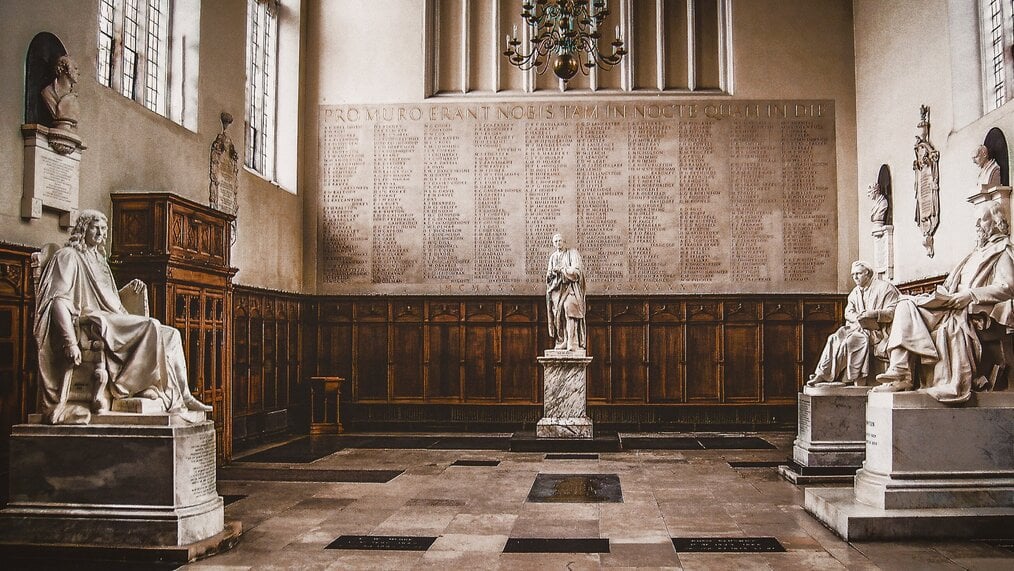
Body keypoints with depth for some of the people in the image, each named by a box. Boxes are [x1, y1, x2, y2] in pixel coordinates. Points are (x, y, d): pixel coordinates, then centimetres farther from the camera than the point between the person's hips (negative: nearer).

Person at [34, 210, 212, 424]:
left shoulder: (98, 259, 26)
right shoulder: (69, 257, -1)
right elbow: (59, 301, -14)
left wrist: (128, 289, 11)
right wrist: (71, 342, -26)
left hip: (113, 322, 9)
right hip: (92, 320, -9)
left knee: (171, 335, -8)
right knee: (151, 327, -28)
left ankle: (183, 396, -17)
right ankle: (180, 397, -28)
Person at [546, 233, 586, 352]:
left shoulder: (572, 253, 2)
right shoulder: (553, 256, 18)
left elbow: (576, 270, -8)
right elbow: (548, 275, 17)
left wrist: (561, 269, -10)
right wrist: (551, 272, -5)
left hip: (570, 287, -5)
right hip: (557, 288, 5)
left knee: (569, 310, -21)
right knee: (559, 314, -3)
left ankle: (572, 343, -25)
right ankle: (562, 342, 0)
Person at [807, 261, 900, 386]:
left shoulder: (885, 287, 0)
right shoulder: (855, 292, 21)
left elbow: (893, 312, -10)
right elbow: (848, 312, 11)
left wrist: (873, 314, -24)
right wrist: (857, 317, -12)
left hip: (877, 330, -7)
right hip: (858, 327, 7)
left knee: (850, 340, -29)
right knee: (834, 338, -20)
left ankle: (824, 374, -26)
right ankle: (822, 374, -28)